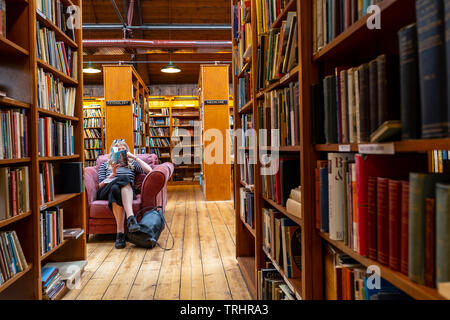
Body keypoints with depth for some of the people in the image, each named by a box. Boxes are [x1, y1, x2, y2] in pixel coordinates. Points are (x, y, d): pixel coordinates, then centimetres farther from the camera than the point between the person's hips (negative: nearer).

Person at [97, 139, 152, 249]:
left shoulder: (131, 164, 29)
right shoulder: (105, 165, 28)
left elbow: (149, 170, 11)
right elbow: (100, 185, 14)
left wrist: (135, 157, 10)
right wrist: (113, 174, -1)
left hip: (128, 191, 0)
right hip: (106, 192, 0)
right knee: (117, 186, -37)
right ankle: (130, 217, -48)